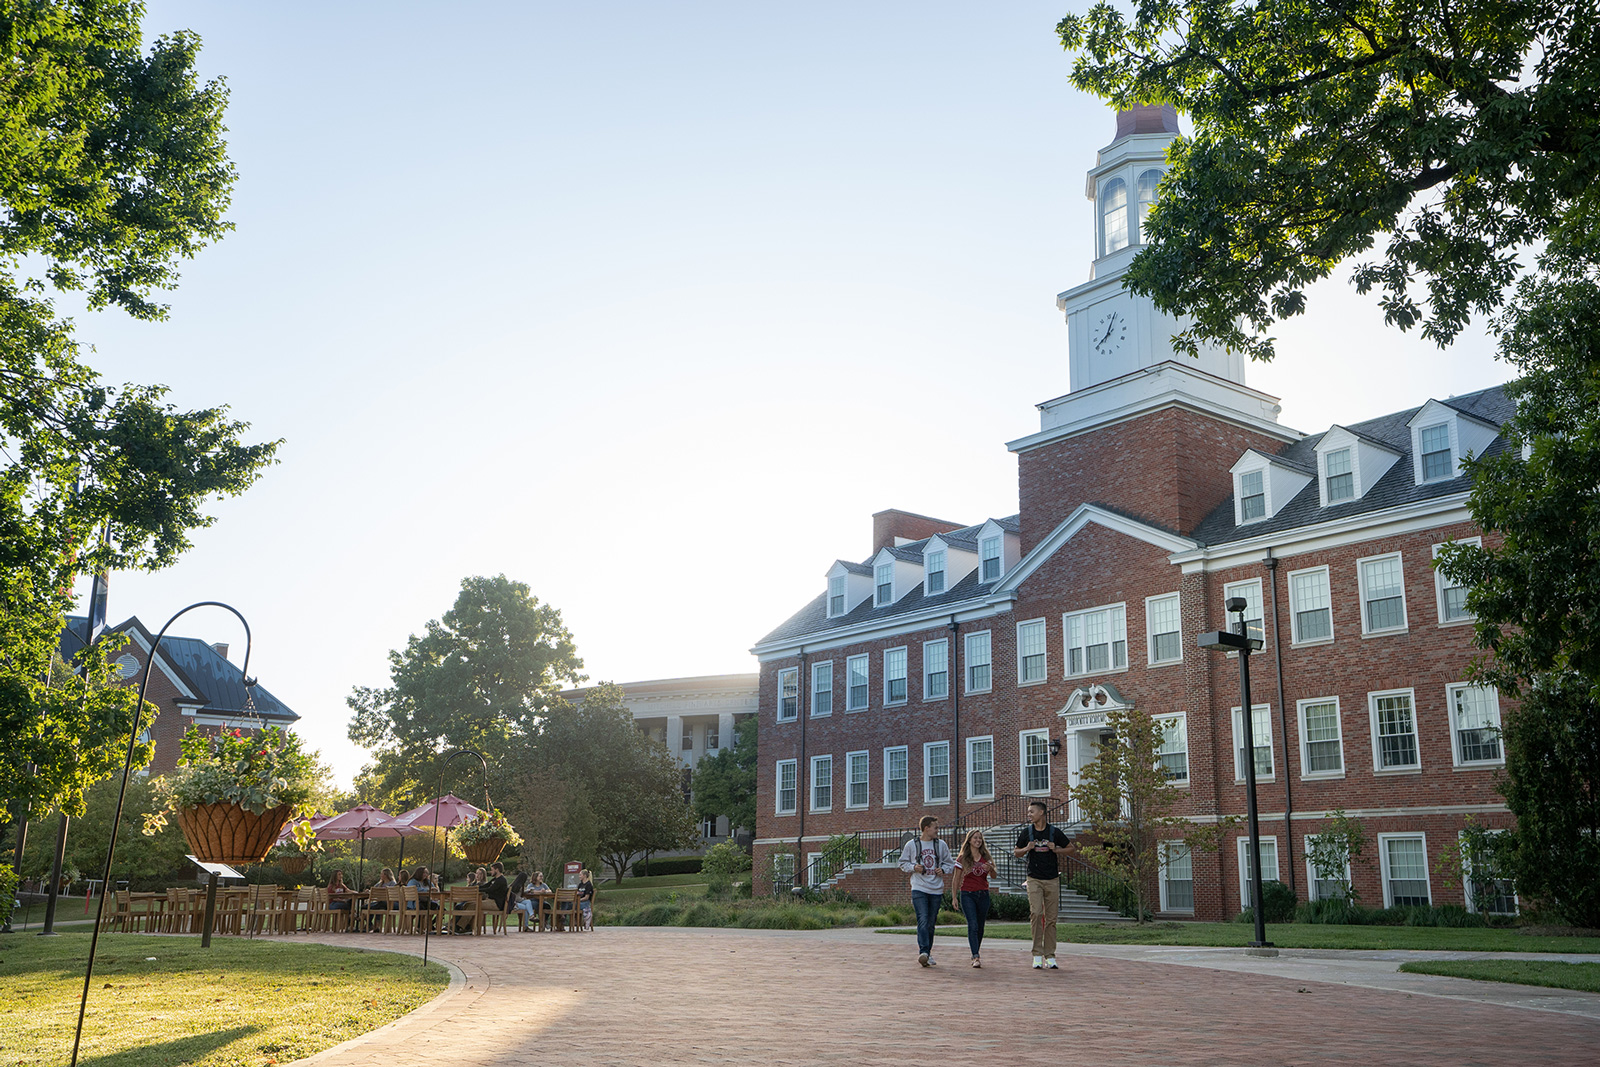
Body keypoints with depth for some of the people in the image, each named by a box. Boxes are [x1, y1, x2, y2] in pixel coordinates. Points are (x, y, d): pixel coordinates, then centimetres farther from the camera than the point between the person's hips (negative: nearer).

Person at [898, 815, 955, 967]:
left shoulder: (941, 845, 10)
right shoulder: (911, 845, 3)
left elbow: (950, 863, 18)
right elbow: (903, 863, 11)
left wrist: (943, 870, -2)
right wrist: (913, 867, -9)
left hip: (936, 890, 3)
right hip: (919, 889, -3)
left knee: (931, 923, 7)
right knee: (922, 921, -18)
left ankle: (928, 953, 18)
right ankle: (923, 952, -25)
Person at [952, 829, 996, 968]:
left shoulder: (985, 857, 8)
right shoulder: (962, 858, 0)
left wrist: (990, 868, -18)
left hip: (983, 894, 3)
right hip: (968, 895, -3)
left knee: (980, 927, 8)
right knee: (973, 925, -16)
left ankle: (975, 955, 23)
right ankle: (976, 957, -22)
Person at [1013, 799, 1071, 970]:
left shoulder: (1054, 832, 1)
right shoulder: (1027, 832, 4)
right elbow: (1016, 853, 14)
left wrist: (1057, 849, -6)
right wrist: (1027, 849, -6)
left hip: (1052, 880, 0)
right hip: (1034, 879, 0)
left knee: (1051, 918, 2)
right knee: (1036, 913, -15)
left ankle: (1050, 956, 10)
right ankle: (1037, 955, -9)